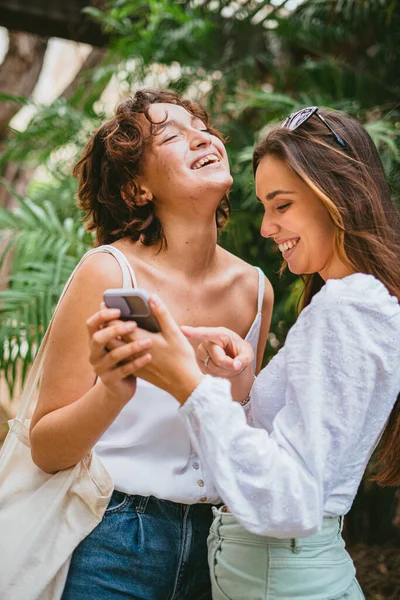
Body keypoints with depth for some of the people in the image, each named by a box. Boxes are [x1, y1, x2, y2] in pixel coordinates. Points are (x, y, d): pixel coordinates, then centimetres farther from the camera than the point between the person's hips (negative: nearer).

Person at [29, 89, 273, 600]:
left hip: (211, 541, 5)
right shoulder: (110, 271, -15)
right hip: (111, 544, -4)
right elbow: (46, 451, -13)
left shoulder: (255, 288, -2)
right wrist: (113, 391, -29)